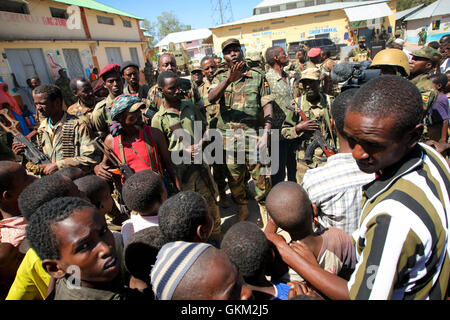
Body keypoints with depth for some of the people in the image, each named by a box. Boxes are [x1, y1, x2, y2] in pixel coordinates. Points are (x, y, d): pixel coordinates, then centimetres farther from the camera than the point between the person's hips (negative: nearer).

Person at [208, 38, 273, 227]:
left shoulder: (257, 77, 4)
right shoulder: (220, 78, 8)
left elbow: (267, 106, -2)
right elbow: (211, 98, -13)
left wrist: (266, 134, -14)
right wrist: (229, 79, -30)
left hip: (254, 137, -2)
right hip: (229, 139, 2)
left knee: (261, 178, 5)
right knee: (235, 179, 16)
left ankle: (265, 210, 27)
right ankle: (242, 210, 37)